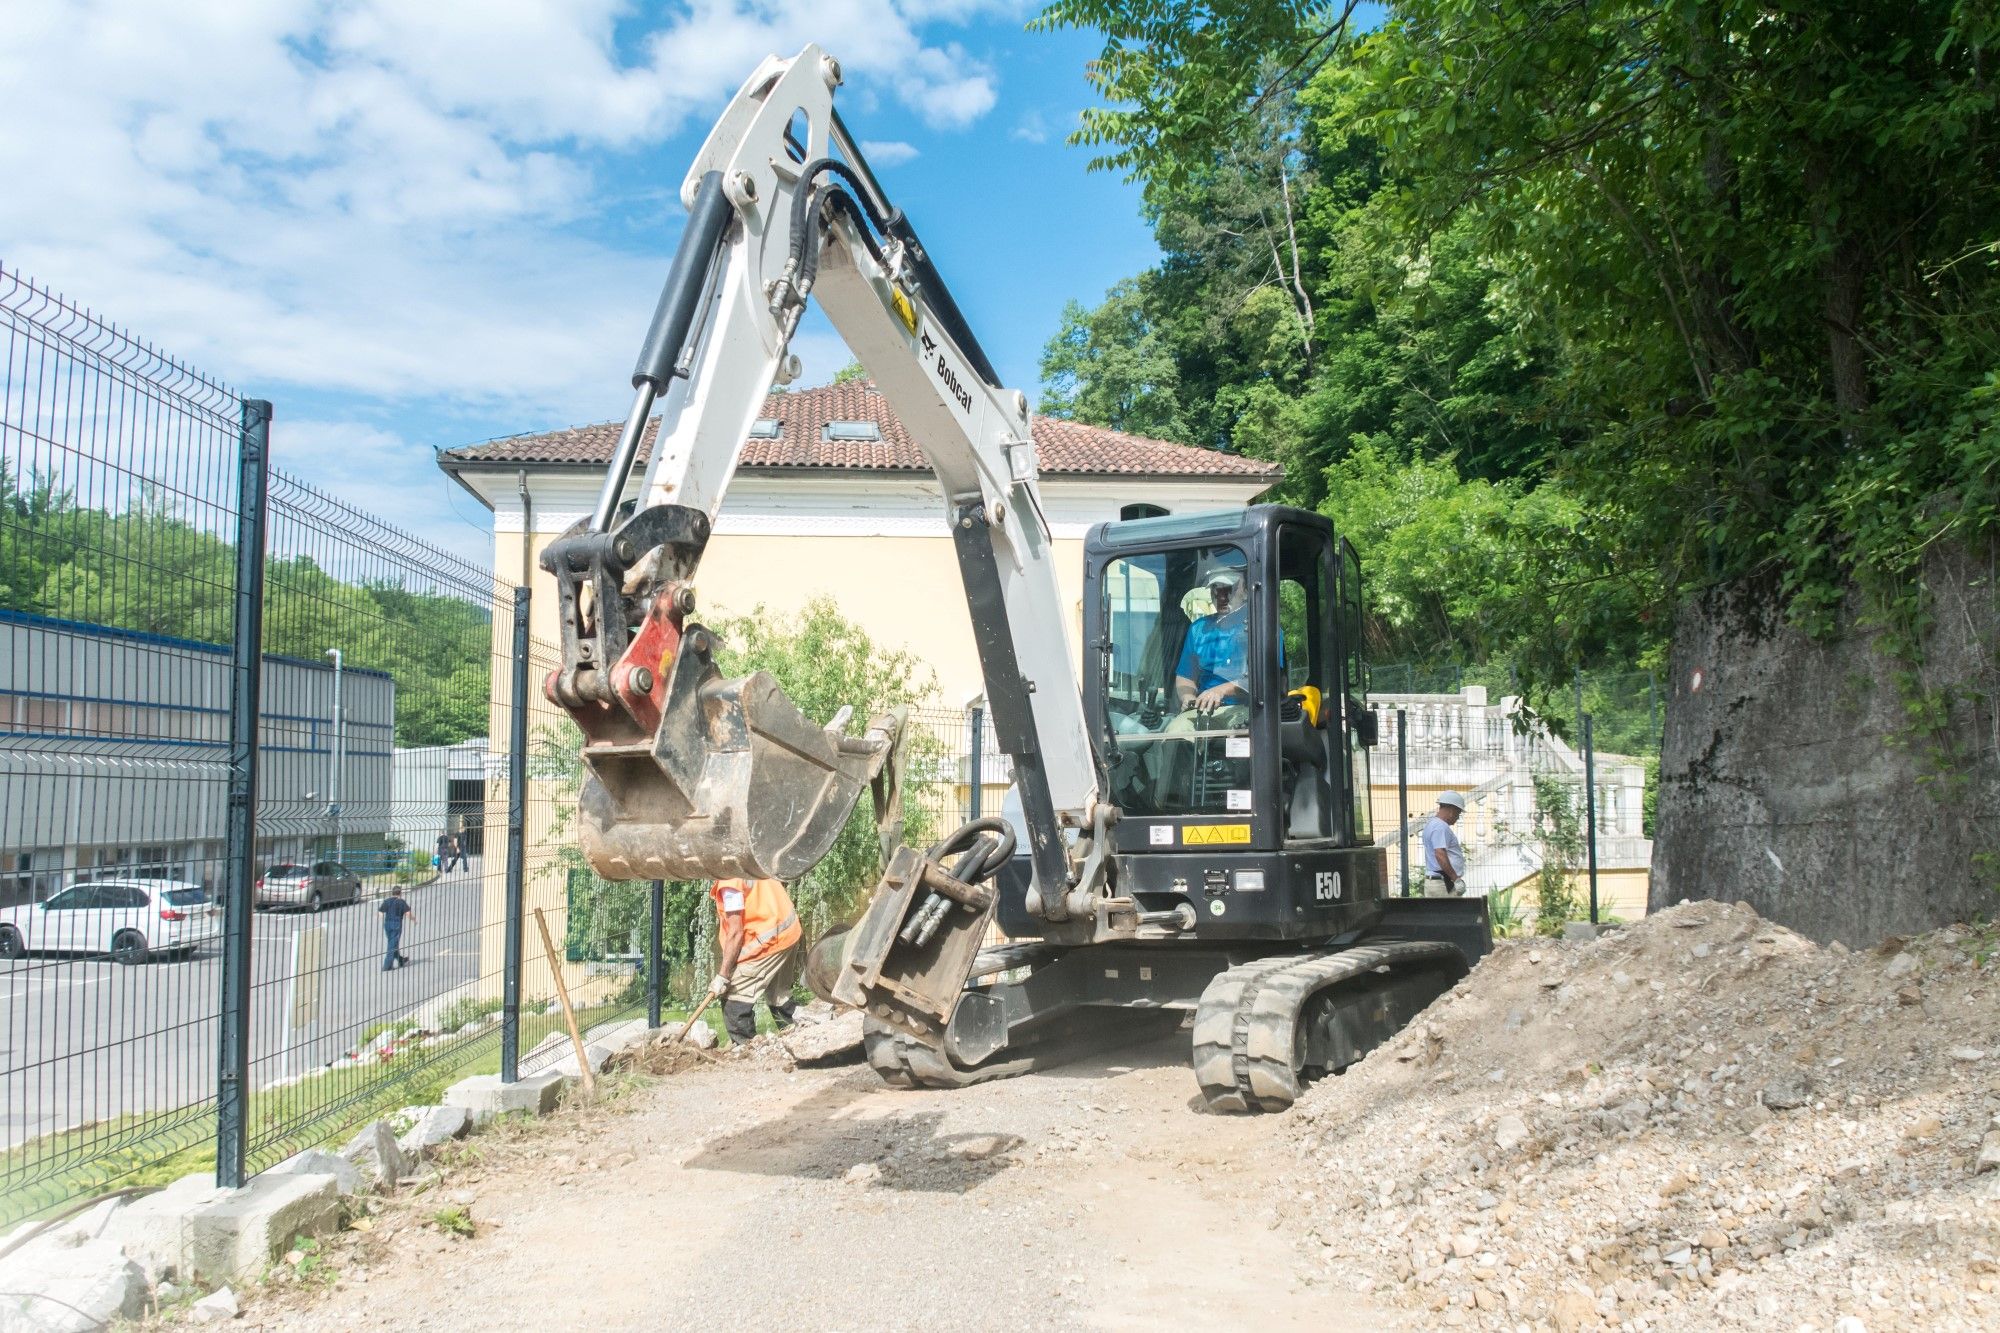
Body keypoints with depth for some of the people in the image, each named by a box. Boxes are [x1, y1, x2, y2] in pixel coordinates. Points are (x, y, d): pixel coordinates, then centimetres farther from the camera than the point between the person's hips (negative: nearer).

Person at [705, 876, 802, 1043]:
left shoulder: (729, 881, -22)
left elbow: (735, 932, -21)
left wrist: (722, 976, -17)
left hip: (772, 939, -10)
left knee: (733, 997, -5)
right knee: (779, 995, 24)